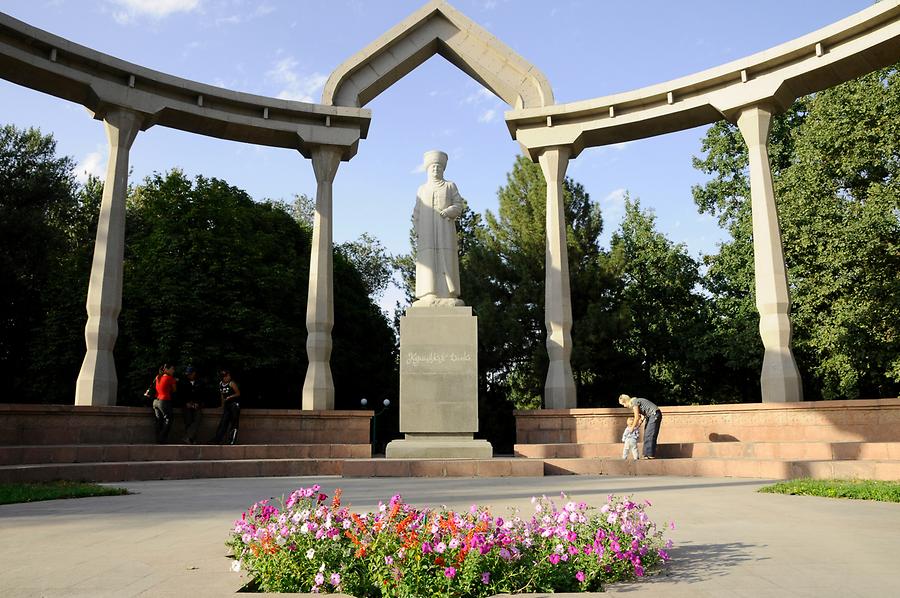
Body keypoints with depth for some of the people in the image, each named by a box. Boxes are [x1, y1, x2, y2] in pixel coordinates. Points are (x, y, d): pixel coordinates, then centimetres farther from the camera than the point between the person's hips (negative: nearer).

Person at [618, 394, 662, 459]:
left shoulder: (634, 402, -16)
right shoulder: (632, 403, 12)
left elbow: (637, 417, -16)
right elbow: (642, 415, 15)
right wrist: (639, 424, 5)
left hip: (655, 414, -10)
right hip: (650, 416, 10)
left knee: (650, 435, -11)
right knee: (646, 435, 7)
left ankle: (651, 455, -10)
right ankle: (647, 454, 9)